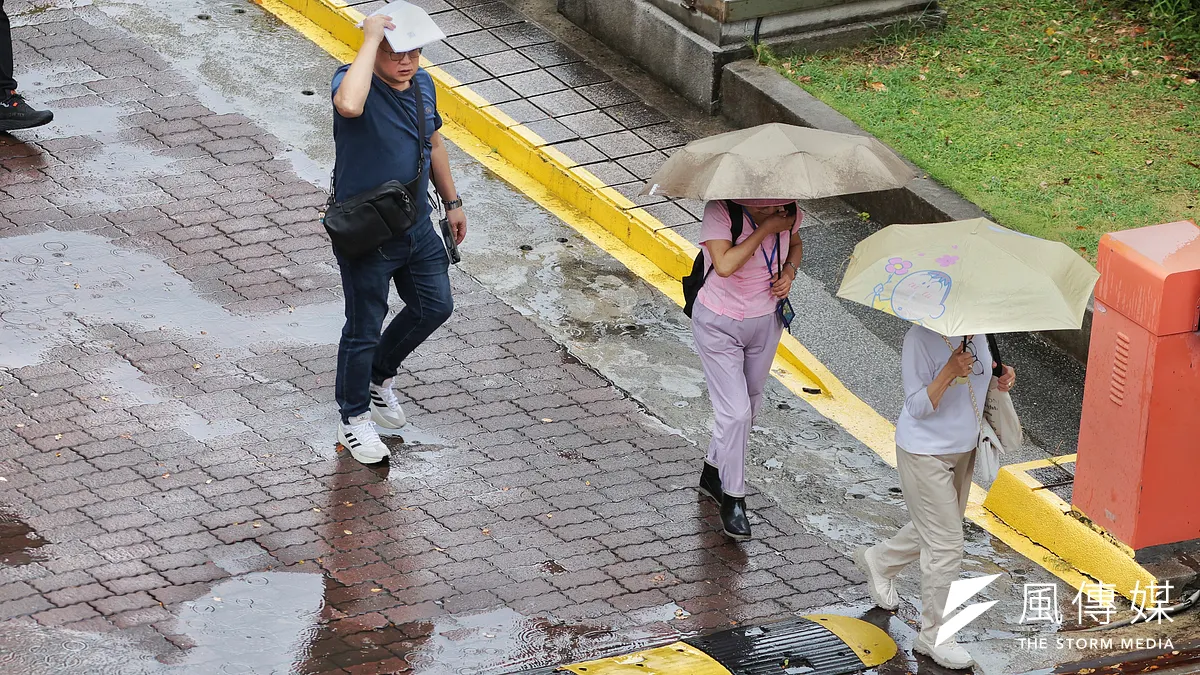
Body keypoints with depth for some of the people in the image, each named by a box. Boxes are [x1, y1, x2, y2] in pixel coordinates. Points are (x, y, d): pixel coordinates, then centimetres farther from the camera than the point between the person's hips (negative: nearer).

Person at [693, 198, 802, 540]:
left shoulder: (788, 211, -12)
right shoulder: (720, 210, -28)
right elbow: (725, 265, -40)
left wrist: (789, 271, -9)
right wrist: (766, 228, -36)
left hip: (765, 320, 5)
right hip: (719, 325, -5)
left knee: (749, 405, 18)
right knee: (736, 412, -9)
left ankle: (714, 472, 41)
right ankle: (733, 499, 8)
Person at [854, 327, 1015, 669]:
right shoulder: (921, 338, -25)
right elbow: (918, 407, -24)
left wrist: (999, 378, -5)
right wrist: (950, 370, -38)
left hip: (963, 449, 8)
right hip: (925, 452, -8)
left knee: (933, 531, 25)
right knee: (946, 546, -4)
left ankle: (878, 560, 53)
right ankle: (934, 637, 11)